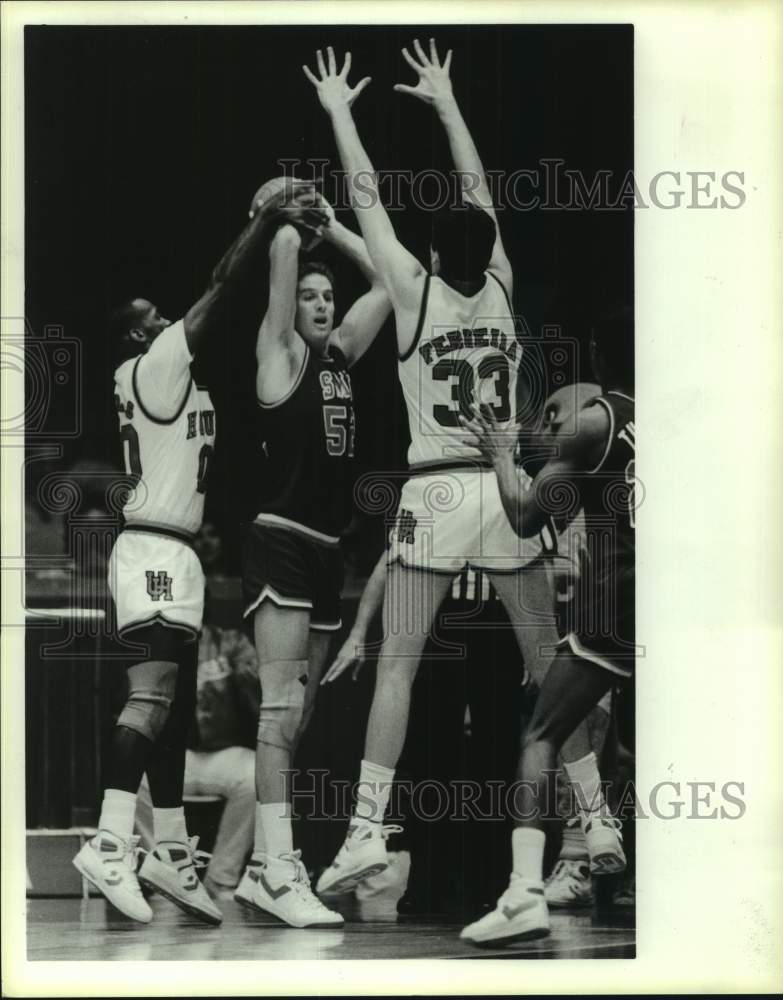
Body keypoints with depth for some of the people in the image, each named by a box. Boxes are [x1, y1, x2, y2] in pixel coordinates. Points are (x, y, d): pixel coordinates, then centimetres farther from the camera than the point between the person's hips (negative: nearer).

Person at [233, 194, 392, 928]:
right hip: (280, 541, -8)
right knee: (280, 704, -16)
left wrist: (330, 222, 16)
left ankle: (261, 867, 14)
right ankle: (280, 872, -23)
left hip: (326, 550, 8)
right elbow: (285, 253, -9)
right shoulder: (279, 352, -1)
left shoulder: (341, 355, 16)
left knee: (296, 714, 9)